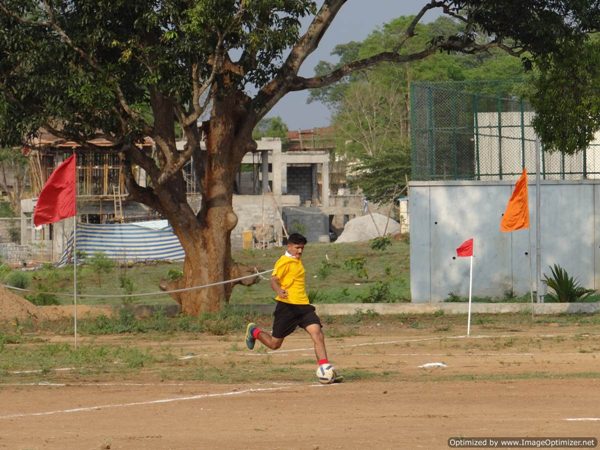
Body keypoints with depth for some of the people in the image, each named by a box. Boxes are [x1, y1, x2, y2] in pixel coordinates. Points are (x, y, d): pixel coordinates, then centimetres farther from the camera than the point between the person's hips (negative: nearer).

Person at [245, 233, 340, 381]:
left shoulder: (297, 261, 17)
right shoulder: (284, 261, -9)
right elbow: (274, 280, -19)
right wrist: (279, 291, -40)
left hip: (303, 306, 7)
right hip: (287, 307, -7)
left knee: (318, 334, -14)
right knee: (274, 344, 4)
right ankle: (254, 331, 34)